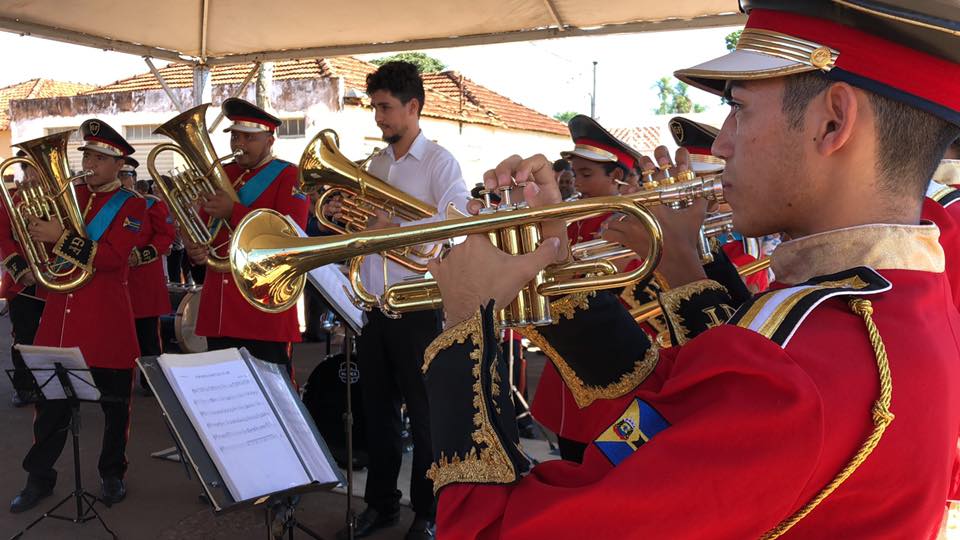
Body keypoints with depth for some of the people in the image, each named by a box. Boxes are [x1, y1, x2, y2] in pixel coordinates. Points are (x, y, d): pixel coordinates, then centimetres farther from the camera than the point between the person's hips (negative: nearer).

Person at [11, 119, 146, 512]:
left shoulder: (131, 204, -5)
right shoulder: (68, 195, 10)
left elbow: (113, 257, -19)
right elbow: (37, 242, 13)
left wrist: (60, 238, -25)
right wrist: (31, 217, -5)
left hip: (107, 317, -4)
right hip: (61, 311, 5)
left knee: (114, 401, 8)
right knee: (51, 399, 10)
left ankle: (112, 474, 23)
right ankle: (40, 476, 23)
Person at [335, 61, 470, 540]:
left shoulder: (440, 162, -6)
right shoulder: (376, 164, 13)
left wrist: (395, 227, -24)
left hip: (417, 305, -6)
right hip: (373, 303, 6)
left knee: (424, 414, 5)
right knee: (377, 409, 15)